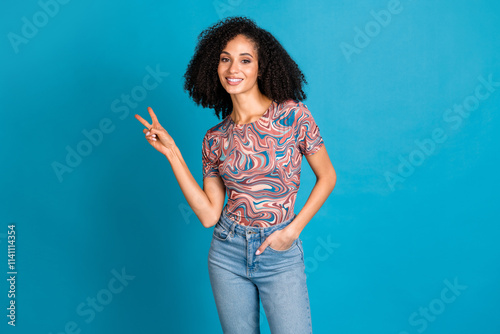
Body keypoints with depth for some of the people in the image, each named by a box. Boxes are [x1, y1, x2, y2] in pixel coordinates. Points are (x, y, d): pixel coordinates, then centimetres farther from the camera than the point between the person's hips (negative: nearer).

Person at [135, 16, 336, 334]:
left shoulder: (292, 114, -9)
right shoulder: (215, 139, 0)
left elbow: (327, 177, -1)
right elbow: (209, 215, -3)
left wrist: (293, 230, -9)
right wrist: (171, 152, -3)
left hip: (280, 254, -3)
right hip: (228, 251, 3)